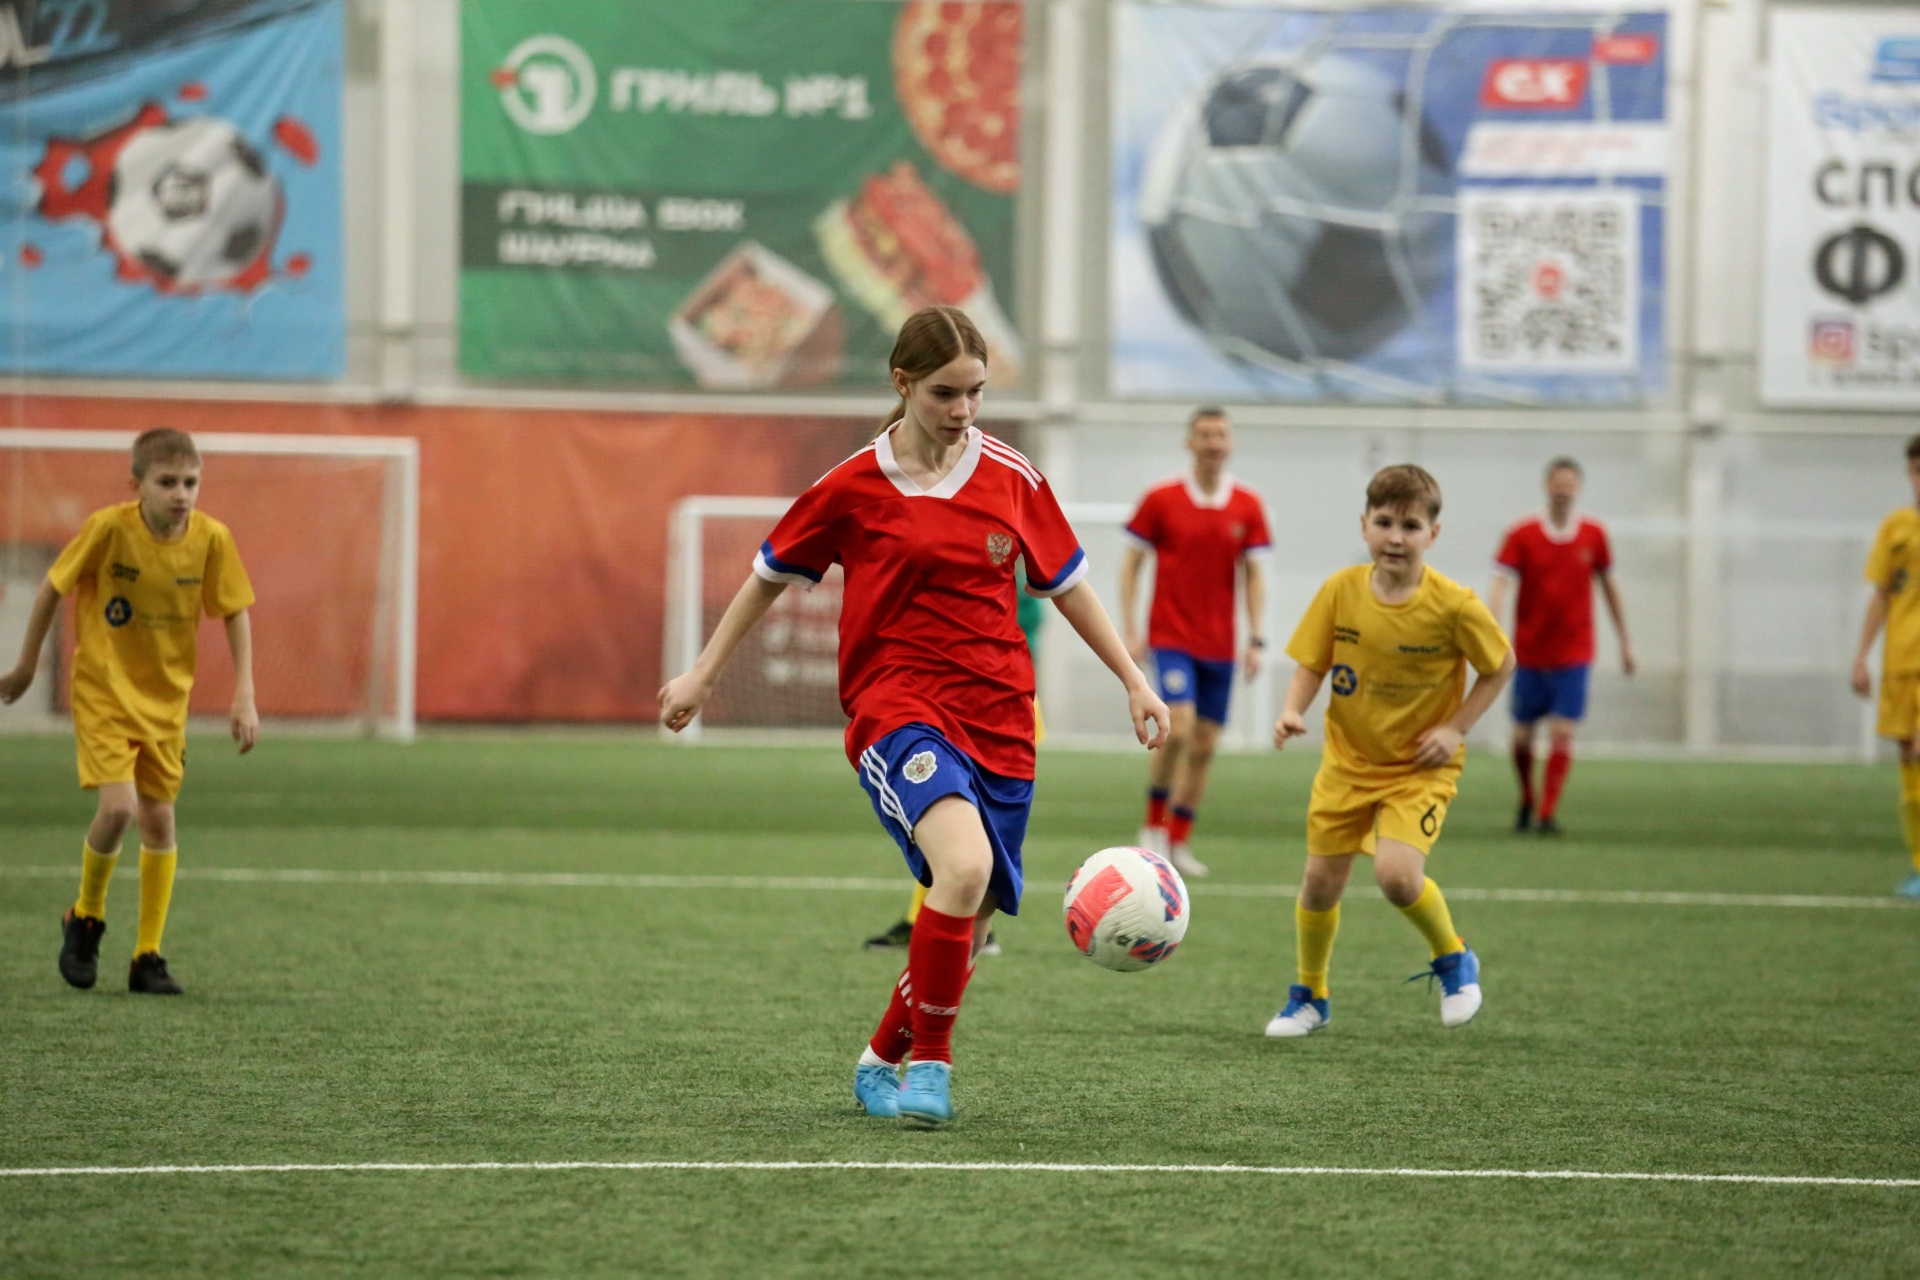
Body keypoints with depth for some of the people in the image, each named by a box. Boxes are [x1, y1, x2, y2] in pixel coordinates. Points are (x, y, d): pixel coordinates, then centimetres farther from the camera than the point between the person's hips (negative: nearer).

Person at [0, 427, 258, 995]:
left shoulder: (211, 538, -12)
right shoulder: (108, 527, -20)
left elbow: (235, 611, 2)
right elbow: (52, 588, -6)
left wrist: (244, 694, -5)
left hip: (167, 698, 3)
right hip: (103, 689, -3)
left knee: (159, 818, 2)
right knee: (118, 807, -18)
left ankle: (147, 958, 13)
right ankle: (85, 918, 9)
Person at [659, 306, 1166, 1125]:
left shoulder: (1011, 479, 5)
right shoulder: (853, 488, -2)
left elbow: (1066, 584, 18)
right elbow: (771, 574, 12)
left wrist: (1133, 680, 16)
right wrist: (703, 673, 17)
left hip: (999, 720, 4)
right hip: (896, 708, -4)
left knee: (970, 922, 5)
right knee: (965, 864, -30)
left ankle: (883, 1061, 31)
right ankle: (929, 1063, -16)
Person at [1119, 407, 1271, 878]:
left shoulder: (1247, 507, 3)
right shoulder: (1160, 499, -3)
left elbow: (1254, 575, 5)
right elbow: (1130, 563, 2)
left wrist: (1255, 639, -4)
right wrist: (1130, 631, -5)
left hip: (1219, 644, 3)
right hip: (1171, 638, -3)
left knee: (1205, 744, 4)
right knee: (1179, 727, -20)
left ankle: (1177, 839, 16)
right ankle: (1154, 825, -2)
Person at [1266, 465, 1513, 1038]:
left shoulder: (1453, 606, -18)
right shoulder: (1341, 591, -10)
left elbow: (1501, 666, -3)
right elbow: (1312, 666, -1)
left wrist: (1455, 728, -11)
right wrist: (1294, 711, -21)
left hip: (1420, 766, -4)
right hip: (1348, 760, 4)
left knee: (1396, 873, -23)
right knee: (1321, 880, 6)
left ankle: (1453, 959, 6)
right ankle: (1309, 996, 30)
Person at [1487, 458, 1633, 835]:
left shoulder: (1593, 535, 1)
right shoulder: (1522, 535, -6)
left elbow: (1608, 585, 13)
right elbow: (1500, 584, -14)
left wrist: (1624, 640, 16)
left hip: (1573, 654, 0)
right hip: (1530, 653, 0)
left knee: (1562, 734, -10)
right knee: (1522, 737, 5)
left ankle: (1548, 813, -5)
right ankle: (1527, 800, 31)